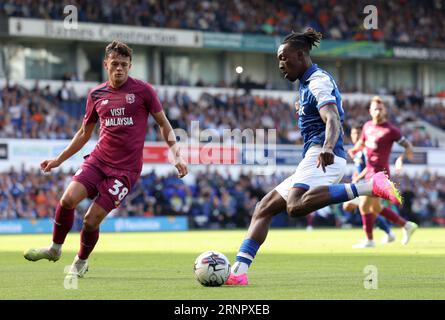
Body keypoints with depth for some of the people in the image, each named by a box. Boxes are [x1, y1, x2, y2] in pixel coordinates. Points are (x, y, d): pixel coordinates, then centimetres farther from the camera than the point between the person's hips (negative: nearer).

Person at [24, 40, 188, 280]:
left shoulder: (142, 90, -2)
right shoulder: (96, 95, 9)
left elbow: (164, 124, 6)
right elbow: (85, 133, 21)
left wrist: (176, 156, -5)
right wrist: (59, 159, 20)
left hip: (126, 168, -3)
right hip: (98, 159, 3)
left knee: (91, 219, -9)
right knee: (68, 199, -20)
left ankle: (81, 262, 19)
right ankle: (55, 248, 4)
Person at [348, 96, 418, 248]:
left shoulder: (390, 130, -13)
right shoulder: (367, 126, 8)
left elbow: (408, 146, -10)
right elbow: (361, 142, 25)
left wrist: (401, 159, -29)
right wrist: (354, 150, 4)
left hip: (379, 173, -8)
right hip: (370, 172, 8)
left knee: (364, 206, -8)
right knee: (375, 208, 16)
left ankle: (369, 240, 6)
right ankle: (407, 225, 27)